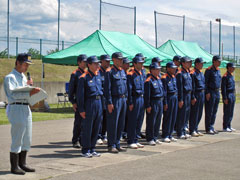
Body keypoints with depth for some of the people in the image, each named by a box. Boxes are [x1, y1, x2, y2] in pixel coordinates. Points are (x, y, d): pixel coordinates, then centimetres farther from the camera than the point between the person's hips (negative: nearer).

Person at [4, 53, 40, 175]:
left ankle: (22, 164, 20)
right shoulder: (10, 77, -6)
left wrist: (28, 85, 6)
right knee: (17, 139, -6)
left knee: (27, 139, 10)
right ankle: (14, 167, 2)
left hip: (26, 109, 9)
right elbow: (13, 94, -18)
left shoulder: (23, 77, 21)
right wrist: (29, 93, -26)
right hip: (16, 109, -8)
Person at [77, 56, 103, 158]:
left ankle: (92, 149, 20)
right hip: (89, 103, -6)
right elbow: (80, 95, -9)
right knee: (87, 128, 0)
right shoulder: (84, 77, -8)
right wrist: (81, 109, -12)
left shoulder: (99, 76, 11)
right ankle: (85, 151, 9)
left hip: (99, 102, 7)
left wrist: (102, 105, 15)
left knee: (96, 128, 10)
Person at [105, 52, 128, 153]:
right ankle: (111, 146, 4)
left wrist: (125, 98, 14)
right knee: (112, 124, -3)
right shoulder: (110, 72, -8)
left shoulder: (123, 72, 15)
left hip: (123, 99, 7)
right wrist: (109, 103, -16)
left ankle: (117, 144, 19)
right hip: (115, 100, -7)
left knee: (121, 124, 10)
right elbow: (107, 89, -12)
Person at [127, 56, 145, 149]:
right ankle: (130, 142, 5)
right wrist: (130, 103, -15)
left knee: (139, 121, 10)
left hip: (142, 98, 8)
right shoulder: (131, 75, -9)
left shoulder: (142, 74, 14)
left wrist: (144, 99, 14)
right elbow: (129, 89, -12)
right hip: (135, 99, -8)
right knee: (132, 121, -2)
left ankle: (135, 140, 19)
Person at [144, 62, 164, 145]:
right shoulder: (149, 81, -13)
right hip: (153, 103, -8)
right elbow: (147, 95, -15)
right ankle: (150, 139, 8)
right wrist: (148, 106, -16)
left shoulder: (159, 79, 13)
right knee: (151, 122, -1)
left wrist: (162, 100, 17)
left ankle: (155, 137, 22)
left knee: (158, 121, 12)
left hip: (160, 102, 8)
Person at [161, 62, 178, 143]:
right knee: (167, 118, -2)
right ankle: (165, 136, 6)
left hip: (175, 97, 8)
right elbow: (164, 91, -14)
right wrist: (165, 103, -16)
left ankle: (170, 135, 19)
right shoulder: (164, 78, -12)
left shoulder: (174, 77, 13)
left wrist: (176, 98, 16)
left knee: (173, 118, 10)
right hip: (169, 98, -8)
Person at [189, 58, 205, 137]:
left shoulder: (201, 73, 15)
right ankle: (192, 131, 4)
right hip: (196, 94, -9)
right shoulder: (193, 73, -13)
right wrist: (193, 97, -18)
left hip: (202, 94, 9)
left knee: (199, 113, 12)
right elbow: (192, 86, -16)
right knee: (194, 113, -3)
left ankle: (196, 129, 21)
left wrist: (203, 94, 16)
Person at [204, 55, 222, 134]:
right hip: (211, 92, -8)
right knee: (209, 112, -2)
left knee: (214, 111, 11)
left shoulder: (218, 70, 13)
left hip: (217, 92, 8)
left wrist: (218, 90, 16)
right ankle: (208, 129, 3)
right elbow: (205, 82, -13)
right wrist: (207, 93, -17)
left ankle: (212, 127, 19)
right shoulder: (209, 70, -11)